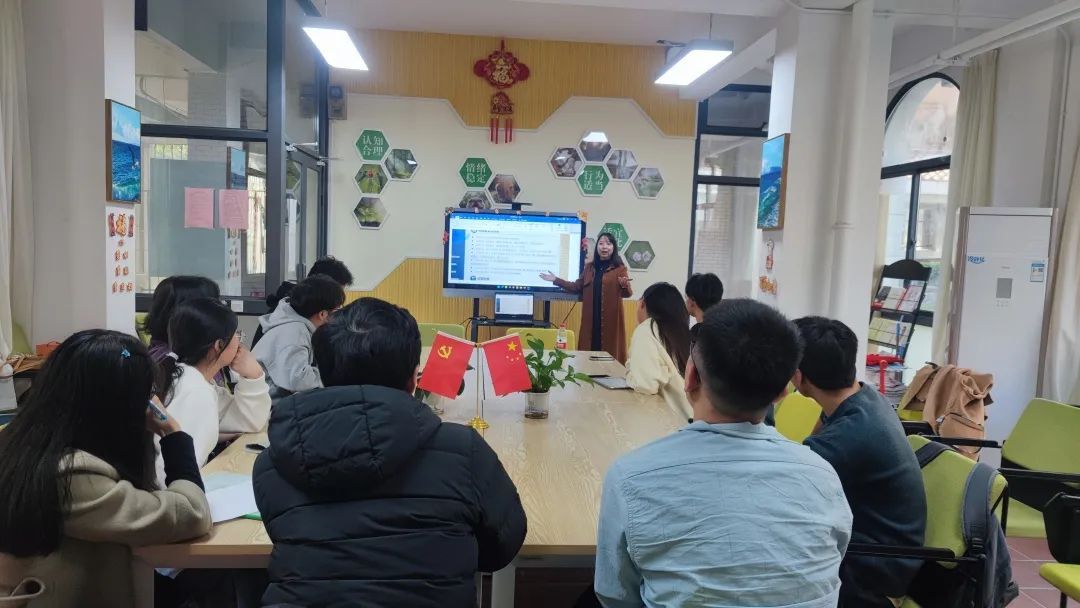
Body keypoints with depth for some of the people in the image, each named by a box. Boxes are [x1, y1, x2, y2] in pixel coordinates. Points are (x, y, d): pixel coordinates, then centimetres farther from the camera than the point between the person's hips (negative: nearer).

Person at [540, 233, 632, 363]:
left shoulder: (619, 268, -1)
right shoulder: (590, 267, 13)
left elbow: (627, 294, -5)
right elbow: (577, 287, 15)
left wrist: (625, 285, -28)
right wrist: (556, 280, 12)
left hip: (611, 318, -4)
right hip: (591, 318, 4)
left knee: (610, 352, -4)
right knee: (590, 351, 4)